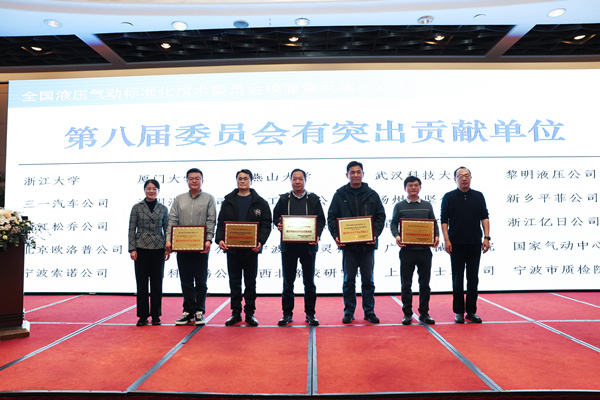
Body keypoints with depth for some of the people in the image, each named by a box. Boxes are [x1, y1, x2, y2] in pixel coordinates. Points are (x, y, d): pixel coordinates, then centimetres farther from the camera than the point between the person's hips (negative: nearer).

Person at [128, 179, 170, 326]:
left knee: (157, 283, 4)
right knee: (141, 283, 2)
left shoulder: (163, 209, 8)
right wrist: (132, 249, -5)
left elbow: (166, 229, 8)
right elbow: (132, 229, 2)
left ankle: (156, 315, 15)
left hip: (158, 249, 1)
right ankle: (143, 316, 13)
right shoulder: (137, 207, 4)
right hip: (141, 248, -1)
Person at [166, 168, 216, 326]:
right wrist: (169, 240, -6)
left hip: (201, 247, -2)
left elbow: (211, 221, -2)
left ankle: (199, 312, 14)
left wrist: (208, 240, -15)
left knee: (201, 281, 4)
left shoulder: (209, 199, 5)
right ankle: (188, 312, 17)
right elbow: (172, 220, 7)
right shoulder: (179, 199, 12)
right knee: (186, 282, 8)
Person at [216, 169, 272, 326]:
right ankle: (236, 312, 19)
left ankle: (250, 313, 17)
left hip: (251, 248, -1)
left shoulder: (260, 202, 3)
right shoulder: (228, 201, 8)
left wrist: (260, 241, -16)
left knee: (250, 282, 7)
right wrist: (220, 239, -11)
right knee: (234, 282, 9)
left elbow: (266, 224, -1)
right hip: (232, 248, 2)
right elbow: (221, 223, 6)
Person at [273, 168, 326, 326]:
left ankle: (310, 313, 18)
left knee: (309, 281, 7)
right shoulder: (284, 199, 7)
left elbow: (321, 220, 3)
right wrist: (279, 225, -12)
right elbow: (276, 216, 11)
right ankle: (287, 313, 18)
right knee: (288, 281, 7)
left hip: (308, 245, -1)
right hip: (288, 245, 1)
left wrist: (317, 235, -13)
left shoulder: (313, 199, 5)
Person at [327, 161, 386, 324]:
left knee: (368, 279, 8)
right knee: (349, 279, 6)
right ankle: (349, 312, 17)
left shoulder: (372, 195, 6)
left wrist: (375, 234, -8)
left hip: (367, 245, 1)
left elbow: (380, 216, 7)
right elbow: (331, 217, 3)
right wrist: (336, 236, -11)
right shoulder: (340, 194, 4)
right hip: (347, 244, -1)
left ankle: (369, 311, 20)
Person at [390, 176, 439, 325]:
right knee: (406, 284, 4)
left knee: (424, 283, 7)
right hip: (407, 249, -1)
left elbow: (434, 223, 12)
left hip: (424, 249, 2)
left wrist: (436, 236, -6)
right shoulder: (399, 206, 6)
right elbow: (393, 223, 3)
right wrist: (396, 236, -16)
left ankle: (424, 313, 18)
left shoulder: (427, 205, 11)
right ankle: (407, 313, 15)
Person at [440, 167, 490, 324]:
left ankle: (471, 311, 16)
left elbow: (484, 217, 9)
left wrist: (486, 237, -2)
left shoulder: (478, 196, 10)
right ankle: (459, 311, 12)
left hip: (475, 244, 2)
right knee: (457, 279, 3)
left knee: (473, 278, 6)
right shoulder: (449, 197, 3)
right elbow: (444, 220, 0)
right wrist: (446, 240, -8)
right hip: (456, 244, -2)